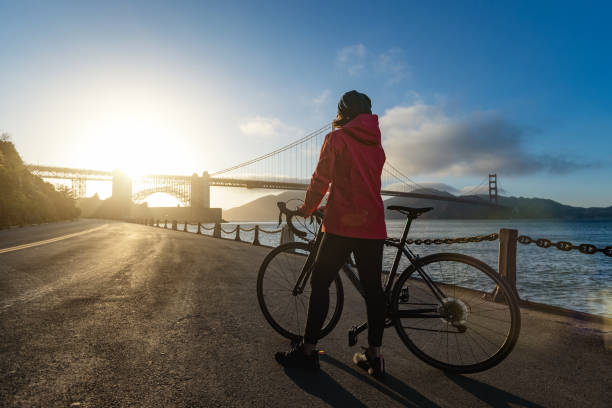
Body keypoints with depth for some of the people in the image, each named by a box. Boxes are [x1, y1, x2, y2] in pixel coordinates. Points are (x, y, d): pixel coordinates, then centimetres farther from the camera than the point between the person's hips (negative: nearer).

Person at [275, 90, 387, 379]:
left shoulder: (336, 139, -2)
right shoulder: (376, 146, 18)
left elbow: (320, 180, -3)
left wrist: (306, 209, 13)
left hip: (342, 225, -6)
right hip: (373, 227, 6)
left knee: (320, 284, 3)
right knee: (372, 288, 8)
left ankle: (308, 351, 10)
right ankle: (374, 356, 15)